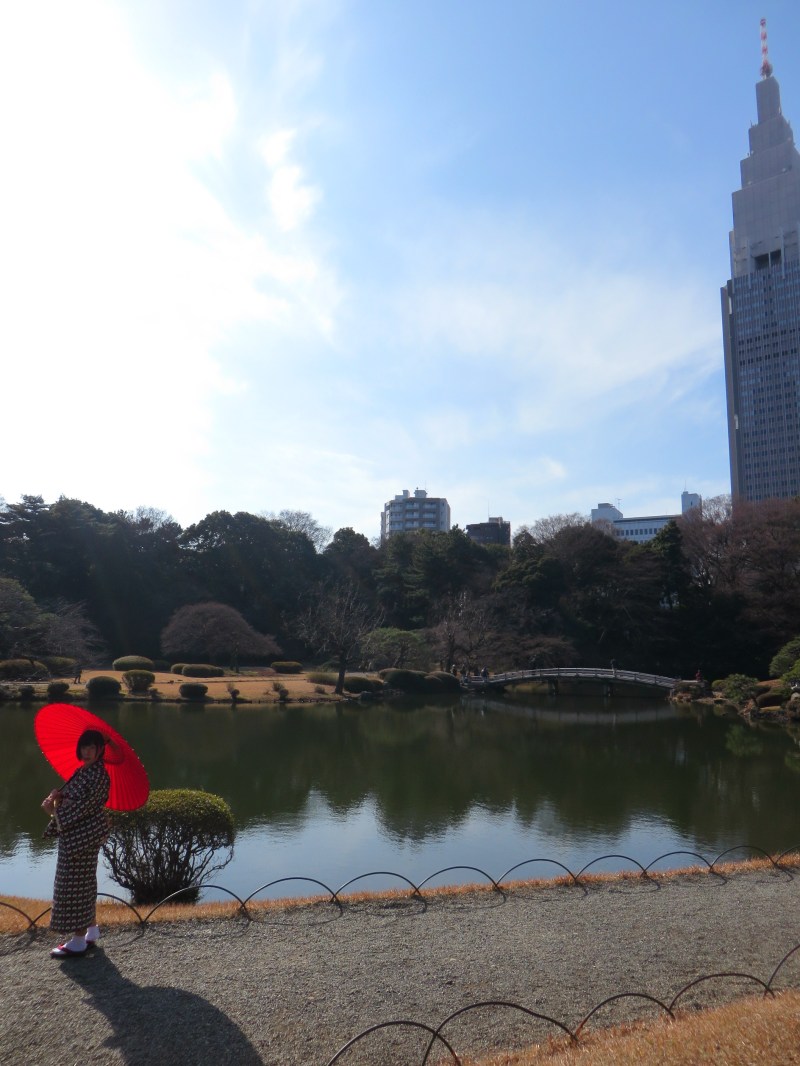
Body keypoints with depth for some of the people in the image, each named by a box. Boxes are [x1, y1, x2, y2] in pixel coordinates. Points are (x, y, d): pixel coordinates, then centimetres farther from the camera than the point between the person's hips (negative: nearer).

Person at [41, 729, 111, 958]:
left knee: (76, 884, -3)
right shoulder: (83, 771, 12)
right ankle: (91, 930, 30)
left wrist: (55, 810, -11)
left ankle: (79, 940, 6)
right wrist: (57, 795, -8)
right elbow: (71, 796, 13)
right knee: (85, 883, 17)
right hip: (74, 834, 9)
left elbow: (84, 806, -21)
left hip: (83, 835, -9)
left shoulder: (98, 775, -17)